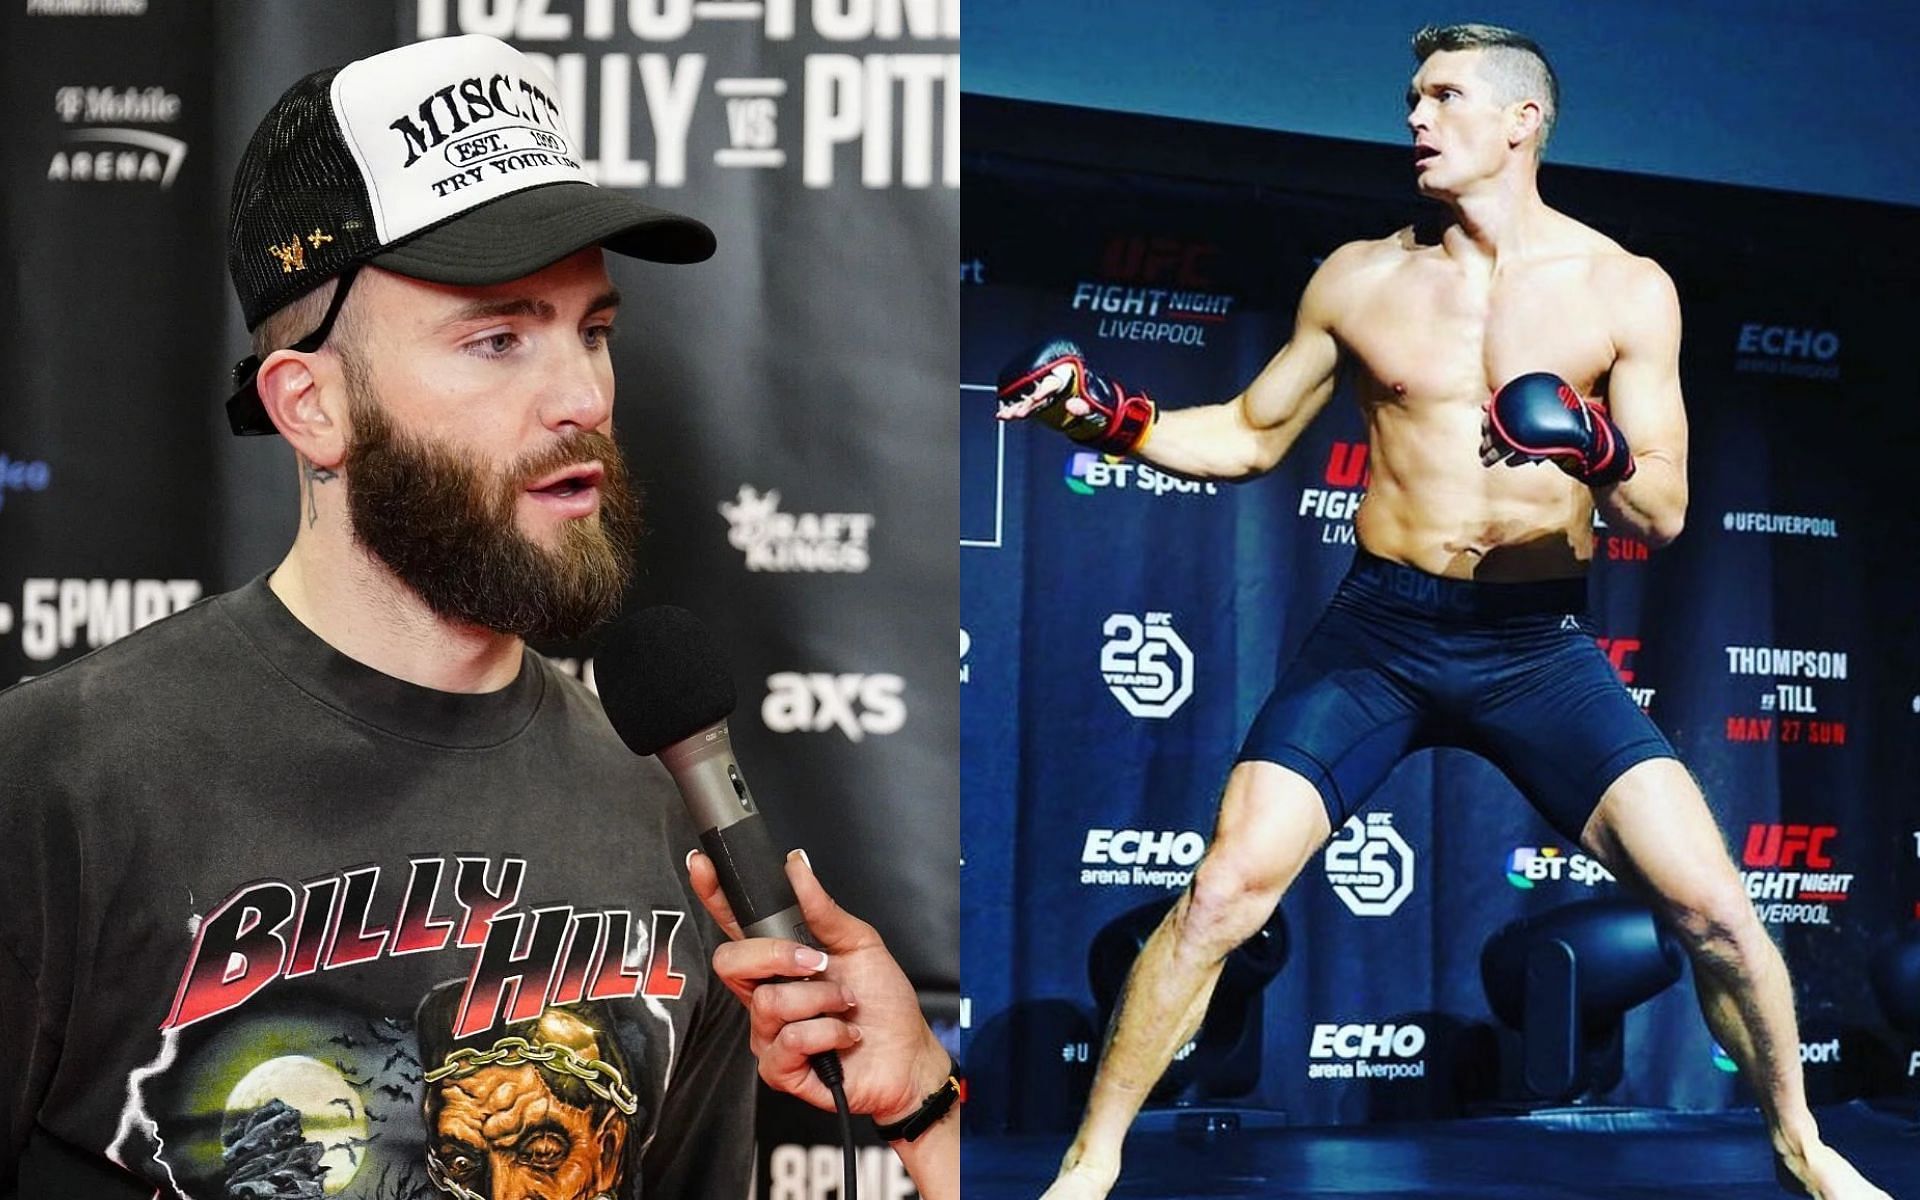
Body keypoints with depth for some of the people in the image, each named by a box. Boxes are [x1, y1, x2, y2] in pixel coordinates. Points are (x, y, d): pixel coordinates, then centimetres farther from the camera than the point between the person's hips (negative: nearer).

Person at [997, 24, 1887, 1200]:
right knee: (1223, 891, -12)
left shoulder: (1625, 291, -1)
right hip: (1380, 629, 1)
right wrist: (1115, 417, -1)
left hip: (1539, 644, 0)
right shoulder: (1361, 278, 4)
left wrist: (1601, 453, -23)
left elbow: (1666, 515, -2)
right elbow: (1252, 437, 14)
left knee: (1713, 905, -8)